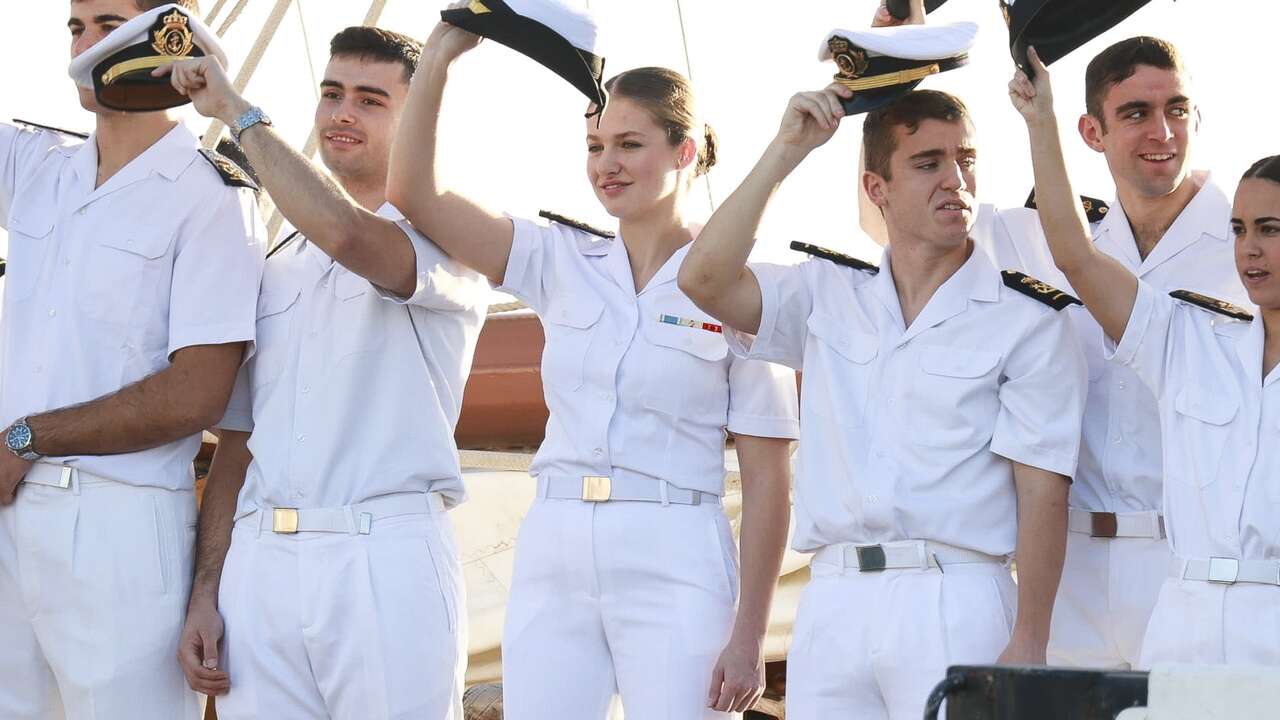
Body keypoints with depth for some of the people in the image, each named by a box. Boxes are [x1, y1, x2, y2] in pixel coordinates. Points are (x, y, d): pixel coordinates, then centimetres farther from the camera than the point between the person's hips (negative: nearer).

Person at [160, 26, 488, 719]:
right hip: (258, 566, 5)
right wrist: (205, 592, 9)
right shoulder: (279, 264, 20)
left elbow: (348, 234, -22)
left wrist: (238, 112, -11)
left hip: (386, 561, -5)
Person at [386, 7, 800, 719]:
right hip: (552, 555, 4)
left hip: (673, 562, -4)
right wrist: (440, 55, -7)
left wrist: (749, 634, -8)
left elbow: (766, 479, -3)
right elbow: (417, 194, 1)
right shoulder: (563, 262, 10)